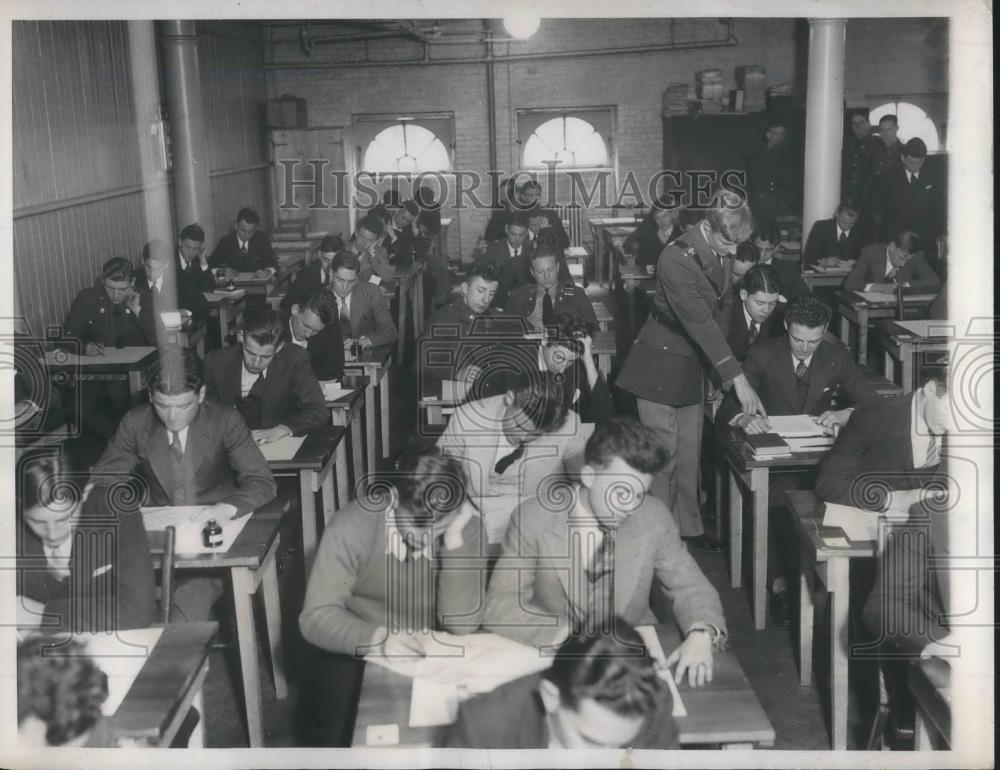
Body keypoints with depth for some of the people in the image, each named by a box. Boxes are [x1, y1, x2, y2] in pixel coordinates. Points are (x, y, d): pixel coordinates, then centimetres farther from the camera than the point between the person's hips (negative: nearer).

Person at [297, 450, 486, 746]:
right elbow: (316, 617, -24)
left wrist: (455, 541, -32)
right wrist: (376, 639, -42)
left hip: (427, 651, 2)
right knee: (332, 734, -21)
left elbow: (462, 624, -20)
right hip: (354, 649, -1)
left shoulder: (466, 526, -18)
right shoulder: (351, 527, -23)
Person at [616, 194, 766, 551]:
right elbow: (700, 322, -30)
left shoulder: (722, 252, -2)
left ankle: (688, 527, 26)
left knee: (689, 451, 14)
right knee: (662, 452, -1)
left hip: (693, 362, 7)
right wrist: (737, 378, -31)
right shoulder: (677, 259, -26)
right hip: (661, 363, -7)